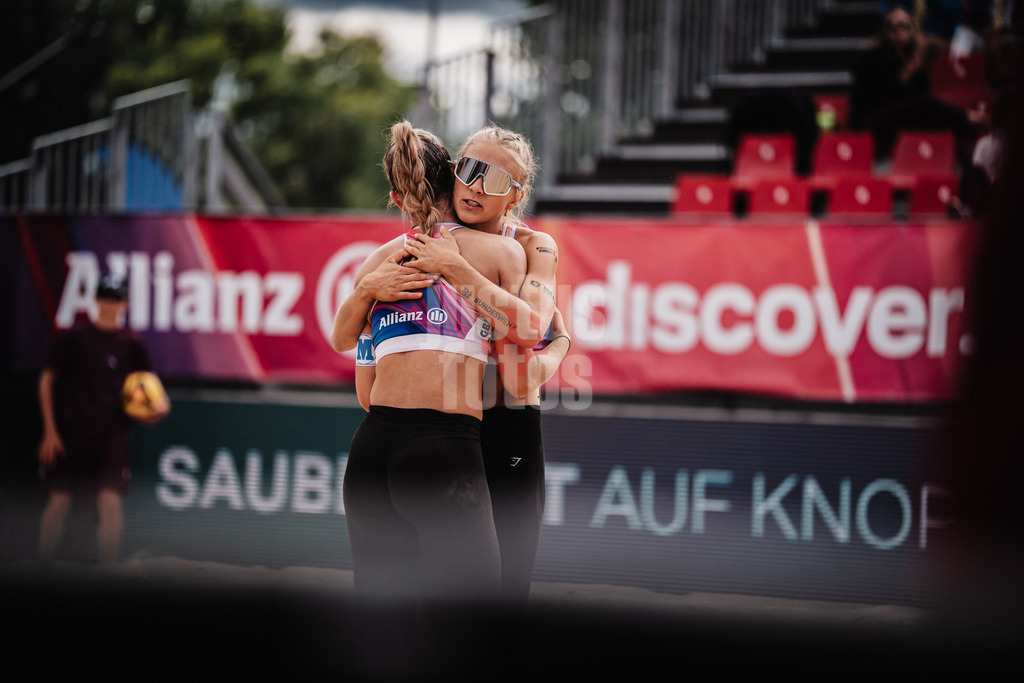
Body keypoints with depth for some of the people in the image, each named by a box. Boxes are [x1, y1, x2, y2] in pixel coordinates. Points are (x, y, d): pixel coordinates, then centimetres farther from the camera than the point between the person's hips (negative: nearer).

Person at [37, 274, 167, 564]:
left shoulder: (131, 344, 6)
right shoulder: (73, 338, 1)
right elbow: (47, 380, 5)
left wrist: (160, 407, -7)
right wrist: (49, 430, -1)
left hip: (112, 437, 1)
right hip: (69, 435, -1)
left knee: (110, 500, -10)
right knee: (58, 501, 2)